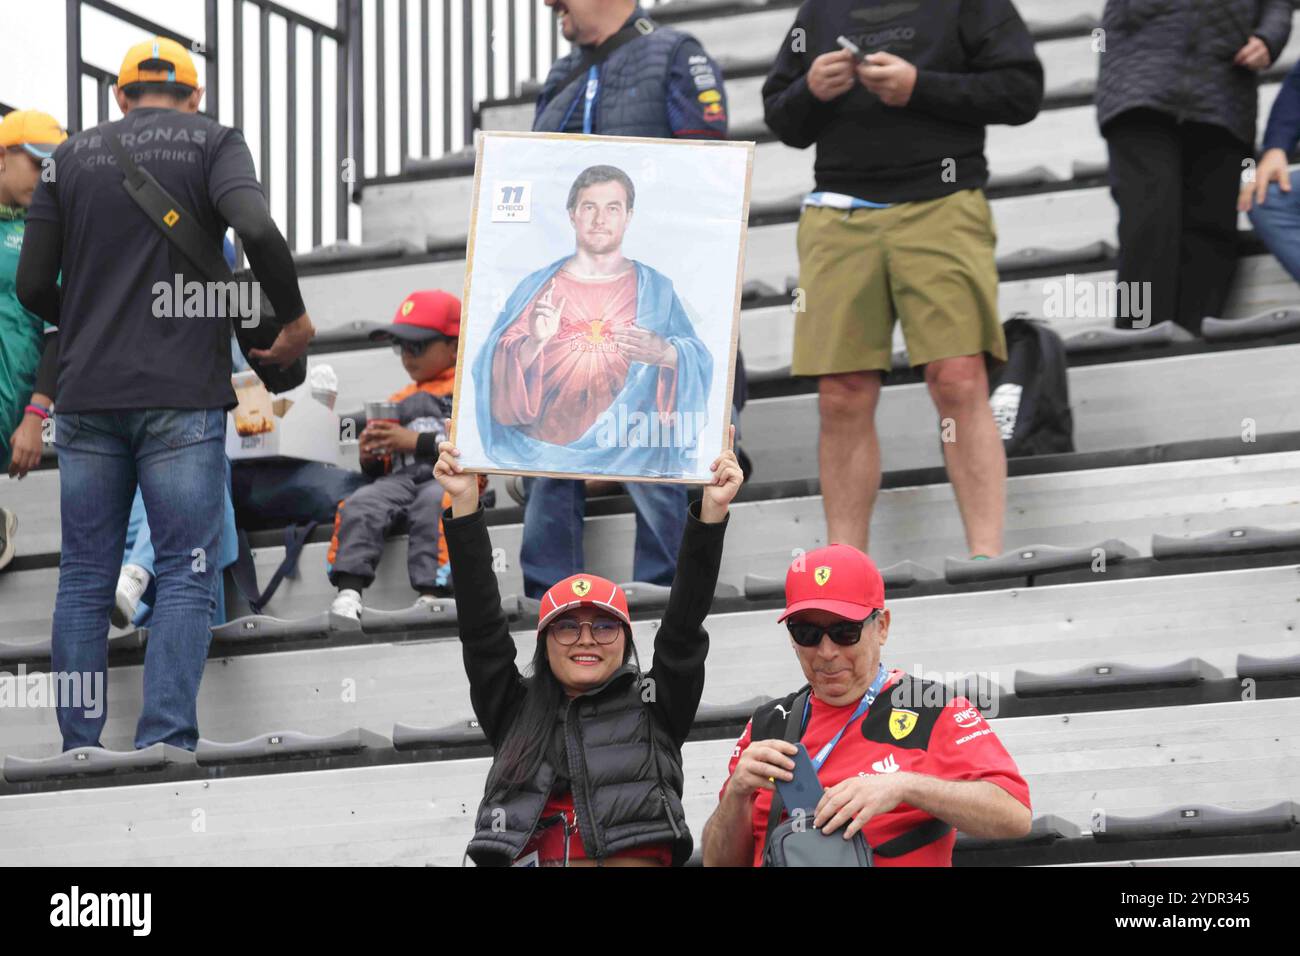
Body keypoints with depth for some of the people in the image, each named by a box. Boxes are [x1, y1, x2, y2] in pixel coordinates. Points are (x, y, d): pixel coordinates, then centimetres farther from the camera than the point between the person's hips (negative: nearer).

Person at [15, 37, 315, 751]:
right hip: (181, 393, -3)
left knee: (84, 576, 7)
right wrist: (294, 318, -2)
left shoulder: (73, 156, 11)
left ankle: (79, 752, 5)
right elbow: (257, 230, -16)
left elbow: (32, 284, 7)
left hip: (87, 392, 3)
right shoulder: (213, 142, 3)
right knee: (186, 573, 0)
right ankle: (164, 746, -10)